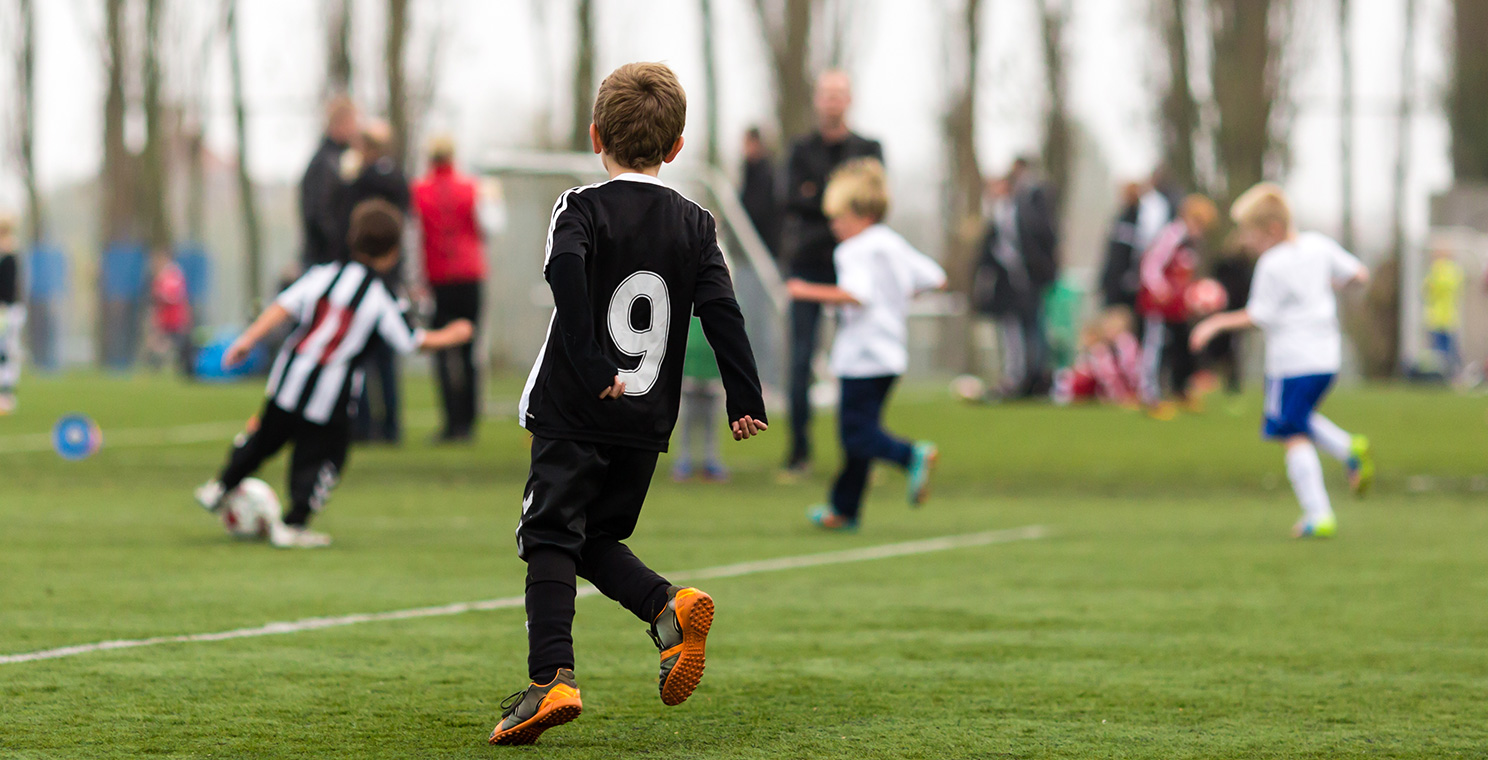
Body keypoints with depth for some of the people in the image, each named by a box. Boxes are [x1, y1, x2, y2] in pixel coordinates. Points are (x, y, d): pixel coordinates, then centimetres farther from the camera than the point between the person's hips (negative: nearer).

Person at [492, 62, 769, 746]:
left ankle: (551, 677, -17)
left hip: (573, 414, -4)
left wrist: (590, 366, -25)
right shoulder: (694, 224, 9)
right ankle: (670, 606, -7)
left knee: (550, 541, -2)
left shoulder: (582, 209, -3)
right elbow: (722, 311, -1)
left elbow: (567, 270, -24)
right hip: (647, 425, 4)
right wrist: (745, 401, -1)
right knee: (598, 540, 19)